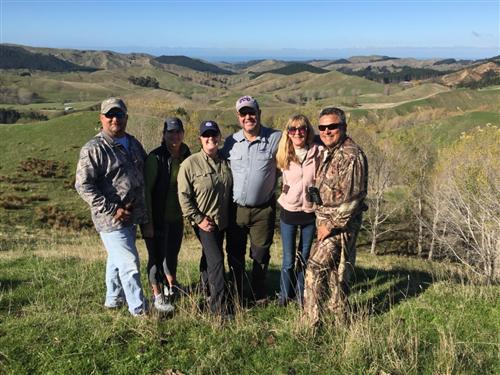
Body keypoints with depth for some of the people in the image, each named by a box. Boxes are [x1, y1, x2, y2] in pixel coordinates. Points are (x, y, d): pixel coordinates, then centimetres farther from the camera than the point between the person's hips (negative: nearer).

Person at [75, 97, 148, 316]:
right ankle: (139, 310, 7)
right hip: (111, 220, -8)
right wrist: (112, 209, -20)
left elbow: (146, 172, 23)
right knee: (129, 264, -5)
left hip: (131, 216, 8)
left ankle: (113, 299, 39)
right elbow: (83, 185, -18)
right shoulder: (94, 149, -13)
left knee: (117, 259, 22)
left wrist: (142, 204, 12)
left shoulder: (133, 143, 11)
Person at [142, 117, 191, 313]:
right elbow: (146, 190, -17)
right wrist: (147, 222, -18)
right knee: (156, 256, 7)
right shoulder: (155, 157, -16)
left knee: (172, 254, 19)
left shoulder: (186, 156, 3)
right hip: (157, 218, -5)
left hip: (176, 218, 5)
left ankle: (171, 286, 42)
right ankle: (158, 296, 23)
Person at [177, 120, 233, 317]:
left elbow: (230, 191, 13)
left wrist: (229, 216, 9)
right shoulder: (190, 163, -13)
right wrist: (198, 219, -14)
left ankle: (206, 289, 36)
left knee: (210, 258, 19)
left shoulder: (225, 161, 2)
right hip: (204, 222, -5)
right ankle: (219, 305, -2)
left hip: (221, 220, 5)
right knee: (216, 260, -10)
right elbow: (184, 196, -12)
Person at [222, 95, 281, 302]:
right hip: (236, 208, 2)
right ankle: (236, 298, 29)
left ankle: (259, 297, 30)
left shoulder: (276, 138, -7)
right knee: (235, 255, 12)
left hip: (264, 209, -2)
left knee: (260, 255, 10)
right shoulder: (231, 142, 2)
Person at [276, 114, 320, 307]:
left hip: (310, 212, 0)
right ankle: (284, 296, 27)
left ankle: (301, 296, 32)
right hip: (288, 211, 1)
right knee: (288, 260, 7)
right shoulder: (283, 155, -3)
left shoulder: (317, 153, -8)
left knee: (304, 258, 14)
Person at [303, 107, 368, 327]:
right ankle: (341, 317, 30)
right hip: (326, 221, 9)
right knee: (334, 271, 16)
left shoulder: (351, 156, -17)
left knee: (315, 269, -11)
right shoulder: (327, 152, 13)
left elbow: (352, 198, -21)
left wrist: (331, 225, -18)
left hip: (341, 224, -9)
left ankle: (311, 322, -1)